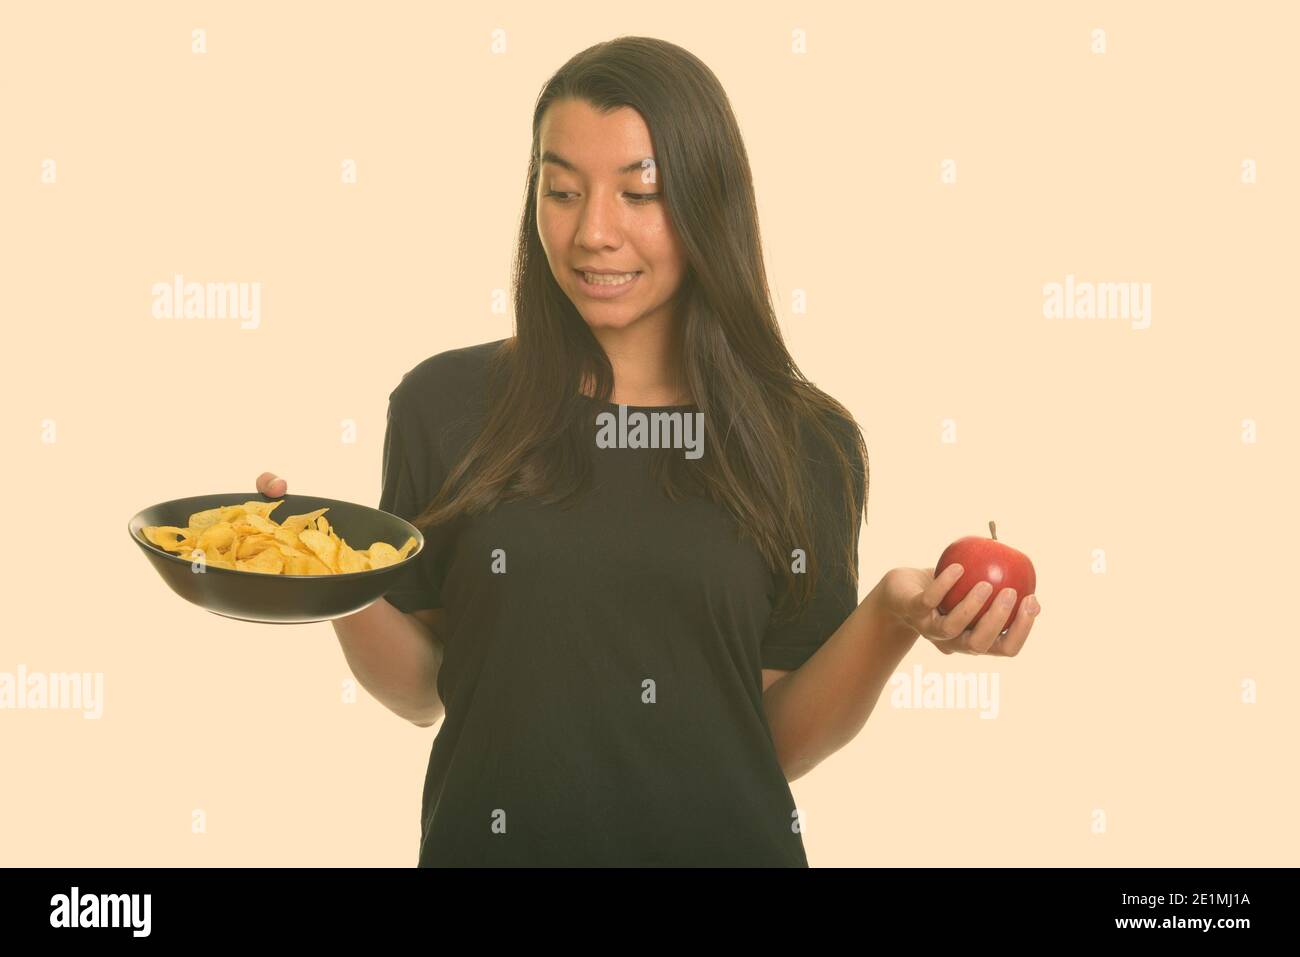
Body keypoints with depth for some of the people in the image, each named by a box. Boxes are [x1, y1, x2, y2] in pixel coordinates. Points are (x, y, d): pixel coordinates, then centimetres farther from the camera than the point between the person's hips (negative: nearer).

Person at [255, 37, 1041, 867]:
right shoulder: (446, 403, -7)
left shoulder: (805, 444, -7)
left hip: (717, 838, 0)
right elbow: (420, 690, 0)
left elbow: (783, 741, -5)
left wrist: (890, 620, -20)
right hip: (491, 837, 1)